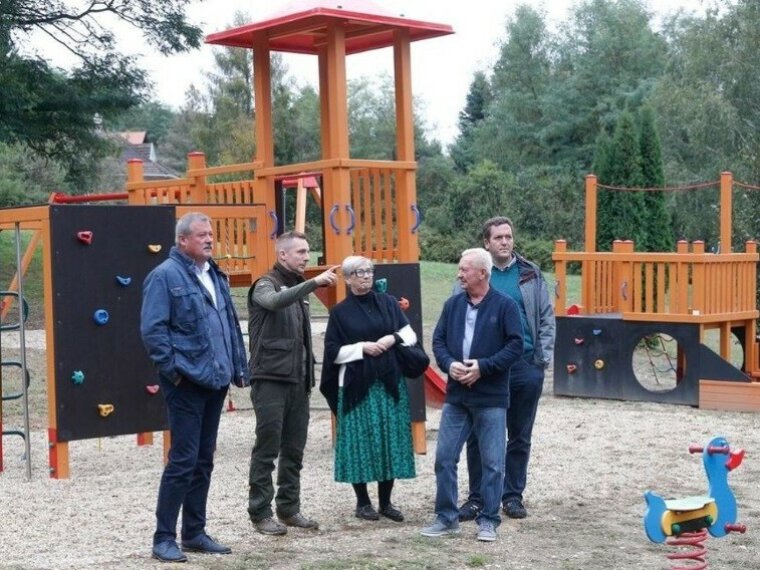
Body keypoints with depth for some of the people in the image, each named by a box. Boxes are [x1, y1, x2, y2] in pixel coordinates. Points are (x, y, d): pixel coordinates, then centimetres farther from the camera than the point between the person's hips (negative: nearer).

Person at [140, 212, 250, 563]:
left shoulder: (216, 276, 16)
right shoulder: (165, 276, -9)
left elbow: (230, 324, 20)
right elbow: (152, 329, -14)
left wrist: (239, 367, 15)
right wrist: (172, 369, -15)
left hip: (215, 381, 8)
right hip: (186, 383, -8)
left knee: (203, 461, 13)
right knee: (183, 460, -7)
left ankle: (194, 533, 22)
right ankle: (163, 538, 1)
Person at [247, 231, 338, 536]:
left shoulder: (300, 288, 17)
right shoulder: (265, 285, -5)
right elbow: (275, 301, -30)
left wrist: (309, 372, 13)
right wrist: (314, 282, -36)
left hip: (298, 381, 7)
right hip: (270, 379, -7)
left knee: (294, 449, 10)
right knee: (267, 448, -4)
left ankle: (289, 508, 18)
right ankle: (260, 513, 2)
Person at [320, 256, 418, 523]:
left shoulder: (387, 303, 8)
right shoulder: (340, 312, 2)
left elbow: (411, 335, 9)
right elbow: (333, 352, -1)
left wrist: (393, 338, -11)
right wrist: (362, 347, -13)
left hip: (389, 382, 2)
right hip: (356, 385, -2)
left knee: (390, 441, 3)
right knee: (360, 442, -1)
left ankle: (386, 501, 14)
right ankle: (362, 501, 11)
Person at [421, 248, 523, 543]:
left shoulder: (505, 306, -6)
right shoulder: (453, 304, 8)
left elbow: (515, 345, -10)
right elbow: (438, 340, 9)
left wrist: (483, 366, -17)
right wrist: (449, 364, -10)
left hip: (491, 399, -4)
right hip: (456, 395, 4)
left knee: (492, 462, 3)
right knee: (445, 457, 5)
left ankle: (488, 521, 14)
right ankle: (446, 517, 17)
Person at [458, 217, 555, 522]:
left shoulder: (530, 274, 6)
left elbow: (546, 316, 8)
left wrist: (544, 357, -1)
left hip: (525, 366, 2)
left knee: (520, 437, 10)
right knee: (479, 437, 3)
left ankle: (513, 496, 21)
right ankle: (477, 497, 14)